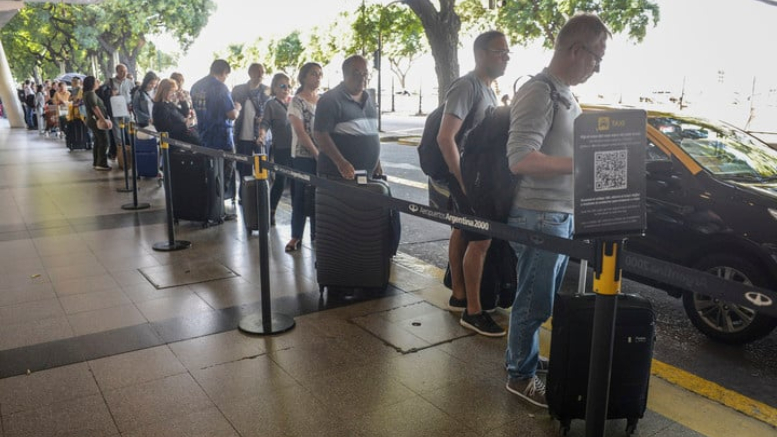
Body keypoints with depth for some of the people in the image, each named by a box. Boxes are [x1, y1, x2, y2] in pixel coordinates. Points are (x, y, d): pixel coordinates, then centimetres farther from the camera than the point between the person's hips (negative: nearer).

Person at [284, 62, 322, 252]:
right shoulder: (297, 101, -6)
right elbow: (300, 132, -13)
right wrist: (316, 154, -16)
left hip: (323, 156, 5)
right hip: (303, 156, -5)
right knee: (301, 195, 0)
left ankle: (316, 233, 21)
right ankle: (296, 236, 10)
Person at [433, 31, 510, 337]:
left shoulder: (487, 89, 14)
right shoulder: (467, 87, -17)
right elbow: (445, 137, -25)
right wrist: (463, 182, -24)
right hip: (464, 174, -10)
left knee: (462, 232, 16)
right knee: (480, 240, -10)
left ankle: (459, 295, 28)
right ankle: (472, 311, -2)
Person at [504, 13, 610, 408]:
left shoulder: (566, 95, 14)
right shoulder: (539, 93, -16)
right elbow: (520, 159, -26)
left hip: (563, 215, 10)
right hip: (540, 217, -10)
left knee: (543, 300, 20)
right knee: (534, 303, 2)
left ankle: (523, 357, 36)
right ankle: (521, 376, 17)